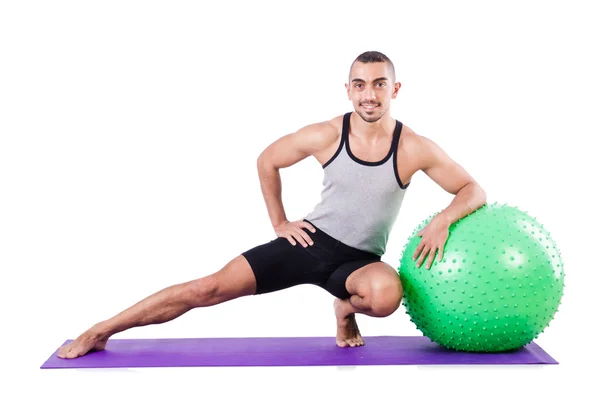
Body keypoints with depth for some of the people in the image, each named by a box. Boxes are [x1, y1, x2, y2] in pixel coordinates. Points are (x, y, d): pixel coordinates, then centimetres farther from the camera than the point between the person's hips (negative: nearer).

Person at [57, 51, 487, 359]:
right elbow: (267, 161, 7)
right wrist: (279, 222, 4)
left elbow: (473, 190, -5)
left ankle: (346, 309, 1)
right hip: (310, 240, 1)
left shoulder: (415, 149, -12)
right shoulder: (325, 136, -10)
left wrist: (443, 219, -25)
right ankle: (100, 332, -1)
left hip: (360, 260, 0)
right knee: (210, 288, -11)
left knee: (387, 294, -38)